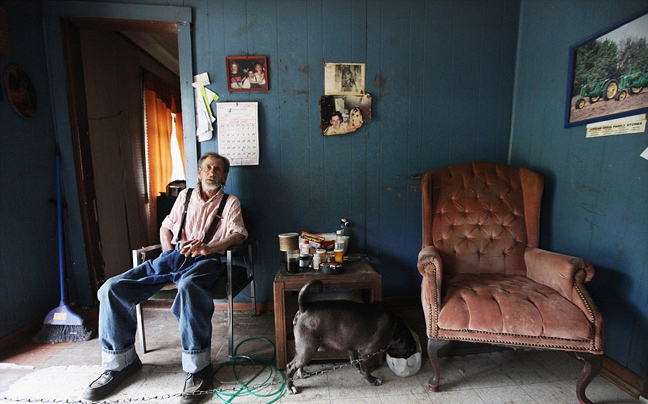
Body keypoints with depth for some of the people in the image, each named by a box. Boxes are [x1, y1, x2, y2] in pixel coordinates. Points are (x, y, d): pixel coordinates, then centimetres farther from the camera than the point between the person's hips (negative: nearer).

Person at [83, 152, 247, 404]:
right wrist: (168, 253, 7)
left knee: (188, 286, -39)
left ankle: (198, 367, -27)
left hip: (204, 260, -5)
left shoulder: (230, 202, 13)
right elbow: (166, 227, 28)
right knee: (112, 288, -13)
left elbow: (238, 235, -2)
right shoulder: (185, 196, 25)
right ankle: (121, 360, 4)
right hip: (172, 256, 5)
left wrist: (209, 247, -19)